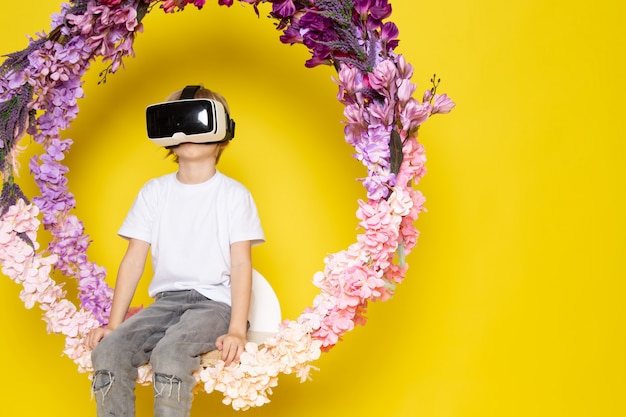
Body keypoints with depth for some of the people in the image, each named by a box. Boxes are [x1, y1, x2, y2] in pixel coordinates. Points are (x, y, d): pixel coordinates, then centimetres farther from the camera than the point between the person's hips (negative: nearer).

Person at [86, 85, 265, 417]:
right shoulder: (154, 191, 11)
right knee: (108, 351, -24)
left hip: (215, 303, -3)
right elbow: (134, 259, 7)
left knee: (170, 354, -34)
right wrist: (114, 324, -1)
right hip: (166, 301, 4)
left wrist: (237, 330, -17)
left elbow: (241, 262, -5)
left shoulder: (233, 194, 2)